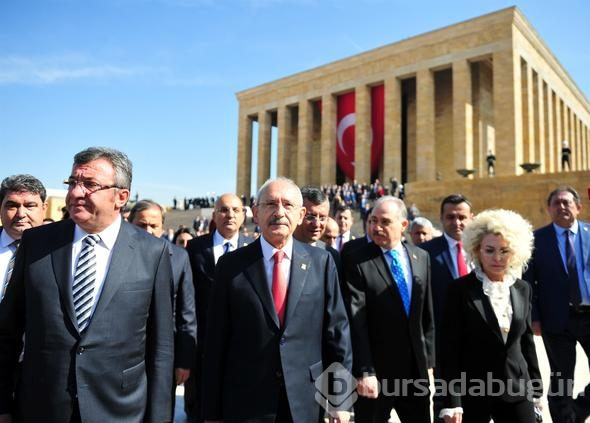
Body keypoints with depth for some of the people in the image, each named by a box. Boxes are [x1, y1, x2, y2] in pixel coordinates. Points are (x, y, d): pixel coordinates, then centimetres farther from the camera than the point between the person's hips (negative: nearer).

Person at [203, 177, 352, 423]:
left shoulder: (321, 262, -2)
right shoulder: (231, 265, -5)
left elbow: (337, 331, 0)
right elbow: (217, 342, -3)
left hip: (306, 401, 1)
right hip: (245, 403, -1)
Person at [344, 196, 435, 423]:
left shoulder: (421, 257, 4)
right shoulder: (357, 261, -13)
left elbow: (427, 314, 8)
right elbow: (355, 322, -16)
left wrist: (428, 360, 7)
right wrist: (364, 371, -19)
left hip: (416, 368, 5)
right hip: (376, 371, -4)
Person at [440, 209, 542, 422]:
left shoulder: (523, 289, 5)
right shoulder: (460, 289, -10)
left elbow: (527, 341, 12)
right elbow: (450, 347, -10)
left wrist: (536, 388, 11)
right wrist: (452, 403, -13)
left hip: (517, 391, 4)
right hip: (472, 393, -4)